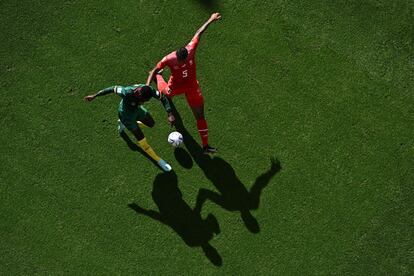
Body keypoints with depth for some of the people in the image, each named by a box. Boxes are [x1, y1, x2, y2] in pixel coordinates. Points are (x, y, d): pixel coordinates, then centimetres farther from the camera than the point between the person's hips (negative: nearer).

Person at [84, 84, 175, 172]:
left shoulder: (149, 90, -32)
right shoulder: (127, 92, -44)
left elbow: (163, 98, -18)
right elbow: (113, 89, -28)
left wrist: (170, 114, -28)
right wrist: (94, 96, -17)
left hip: (137, 109, 6)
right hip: (127, 115, -6)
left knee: (151, 124, 30)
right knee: (142, 141, -2)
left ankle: (122, 123, 45)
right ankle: (159, 161, 23)